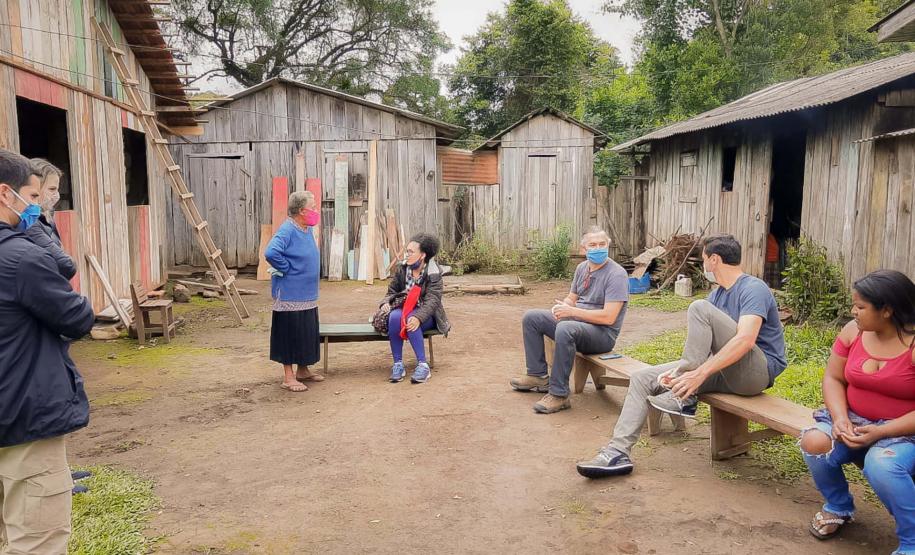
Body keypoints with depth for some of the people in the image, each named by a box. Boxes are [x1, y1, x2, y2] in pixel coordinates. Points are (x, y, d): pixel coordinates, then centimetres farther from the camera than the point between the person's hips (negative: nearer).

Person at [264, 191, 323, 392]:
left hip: (308, 295, 9)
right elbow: (271, 253, -31)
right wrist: (286, 269, -19)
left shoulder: (307, 229, 10)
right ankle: (288, 377, 7)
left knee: (308, 332, 15)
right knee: (290, 334, -1)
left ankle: (303, 370, 28)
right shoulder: (287, 230, -18)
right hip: (290, 295, -9)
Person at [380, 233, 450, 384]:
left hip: (425, 315, -3)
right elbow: (391, 292, 11)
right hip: (404, 308, 3)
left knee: (410, 319, -37)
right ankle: (398, 365, -25)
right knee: (394, 317, -32)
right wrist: (386, 303, -13)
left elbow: (432, 300, -20)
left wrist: (419, 318, -37)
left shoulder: (433, 274, -9)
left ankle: (423, 365, -32)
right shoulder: (402, 270, 4)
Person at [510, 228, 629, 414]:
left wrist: (572, 311, -22)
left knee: (565, 329, -39)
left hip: (603, 332, -8)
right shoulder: (582, 268, 8)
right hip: (576, 322, 9)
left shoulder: (616, 274, -16)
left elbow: (608, 317, -24)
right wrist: (562, 307, -9)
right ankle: (538, 375, 6)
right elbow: (571, 299, 17)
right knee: (531, 318, 3)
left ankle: (559, 395, -30)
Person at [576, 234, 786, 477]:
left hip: (759, 370, -9)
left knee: (700, 308, -27)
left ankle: (684, 398, -21)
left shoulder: (753, 289, -12)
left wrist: (700, 373, -33)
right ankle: (618, 452, -12)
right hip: (724, 369, 9)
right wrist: (678, 371, -11)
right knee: (642, 378, -4)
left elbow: (745, 340, -28)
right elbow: (701, 344, 8)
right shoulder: (718, 294, 17)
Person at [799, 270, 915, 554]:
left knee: (881, 465, -35)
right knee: (813, 442, -21)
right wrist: (840, 418, -15)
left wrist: (880, 432, -26)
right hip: (855, 422, 5)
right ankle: (838, 507, 11)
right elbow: (833, 379, 2)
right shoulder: (853, 331, -2)